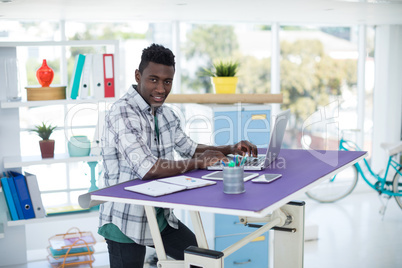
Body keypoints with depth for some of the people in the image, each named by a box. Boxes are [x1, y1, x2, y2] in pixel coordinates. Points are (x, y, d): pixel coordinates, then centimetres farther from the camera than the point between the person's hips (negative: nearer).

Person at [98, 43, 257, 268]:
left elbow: (190, 148, 19)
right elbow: (147, 169, -29)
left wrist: (230, 149, 4)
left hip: (161, 215, 8)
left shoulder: (165, 113, 5)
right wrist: (198, 162, -17)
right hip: (126, 223, -7)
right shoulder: (122, 113, -20)